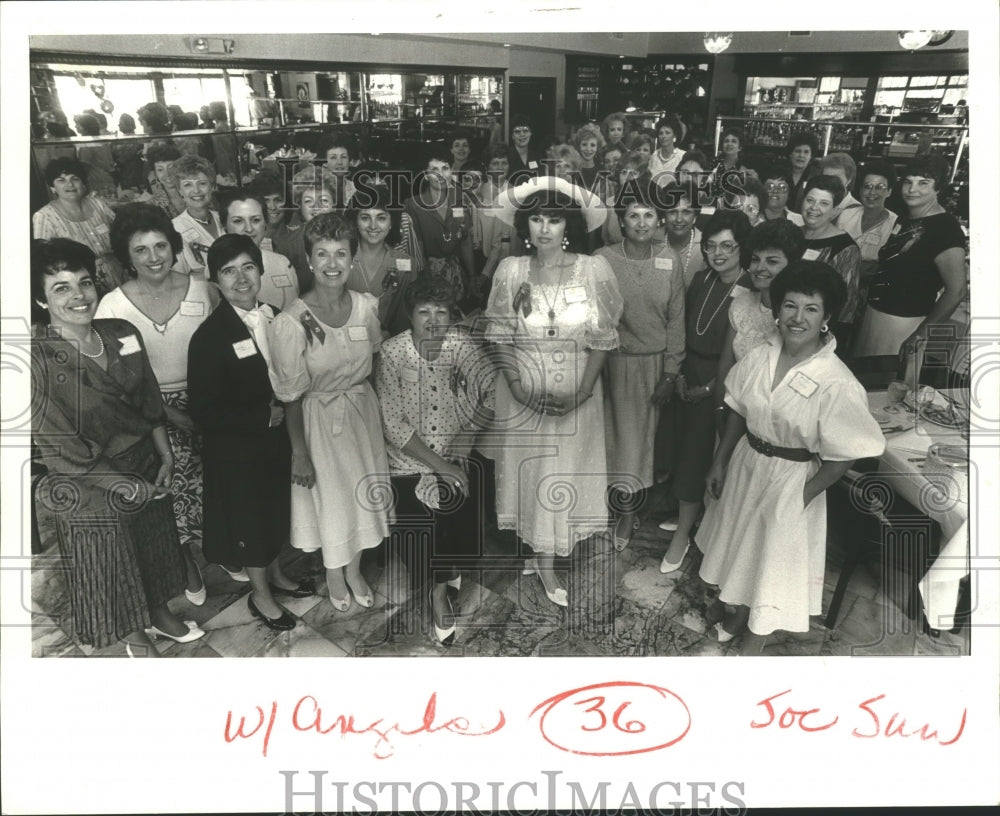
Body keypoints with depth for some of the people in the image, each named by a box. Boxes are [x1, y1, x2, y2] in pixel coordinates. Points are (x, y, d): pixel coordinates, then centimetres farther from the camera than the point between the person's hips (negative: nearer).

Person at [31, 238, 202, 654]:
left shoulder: (123, 334, -8)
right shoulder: (38, 358, -24)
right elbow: (61, 448, -20)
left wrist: (165, 457, 0)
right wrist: (127, 486, -15)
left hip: (146, 465, 5)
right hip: (89, 488, -5)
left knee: (155, 545, 24)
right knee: (111, 566, 16)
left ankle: (159, 613, 51)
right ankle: (135, 638, 42)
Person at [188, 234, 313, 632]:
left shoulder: (275, 318, -4)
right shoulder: (209, 337, -24)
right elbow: (205, 412, -24)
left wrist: (284, 409, -7)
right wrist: (264, 416, -21)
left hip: (275, 438, 6)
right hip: (236, 449, -6)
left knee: (275, 510, 24)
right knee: (248, 519, 13)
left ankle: (274, 574, 48)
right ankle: (261, 595, 35)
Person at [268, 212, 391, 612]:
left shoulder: (367, 306, -10)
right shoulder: (291, 323, -22)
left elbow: (375, 364, 4)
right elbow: (291, 396, -15)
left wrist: (382, 417, 6)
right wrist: (300, 453, -11)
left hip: (362, 408, 4)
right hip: (319, 417, -4)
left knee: (364, 491, 18)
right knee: (329, 496, 14)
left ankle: (354, 569, 43)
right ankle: (334, 574, 42)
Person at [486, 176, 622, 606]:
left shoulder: (593, 269, -9)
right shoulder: (510, 270, -4)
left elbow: (603, 337, -6)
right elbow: (500, 334, 0)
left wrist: (584, 389, -14)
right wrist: (515, 382, -11)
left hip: (575, 391, -1)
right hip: (523, 388, 1)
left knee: (563, 469, 7)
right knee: (527, 468, 10)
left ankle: (545, 558, 22)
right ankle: (536, 550, 30)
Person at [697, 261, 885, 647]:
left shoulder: (837, 384, -26)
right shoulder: (760, 357, -10)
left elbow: (843, 455, -18)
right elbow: (739, 412, 3)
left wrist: (803, 497, -13)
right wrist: (719, 463, 7)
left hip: (792, 480, -5)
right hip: (746, 464, 5)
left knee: (775, 558, 13)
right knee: (736, 541, 25)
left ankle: (754, 638, 38)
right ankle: (732, 606, 54)